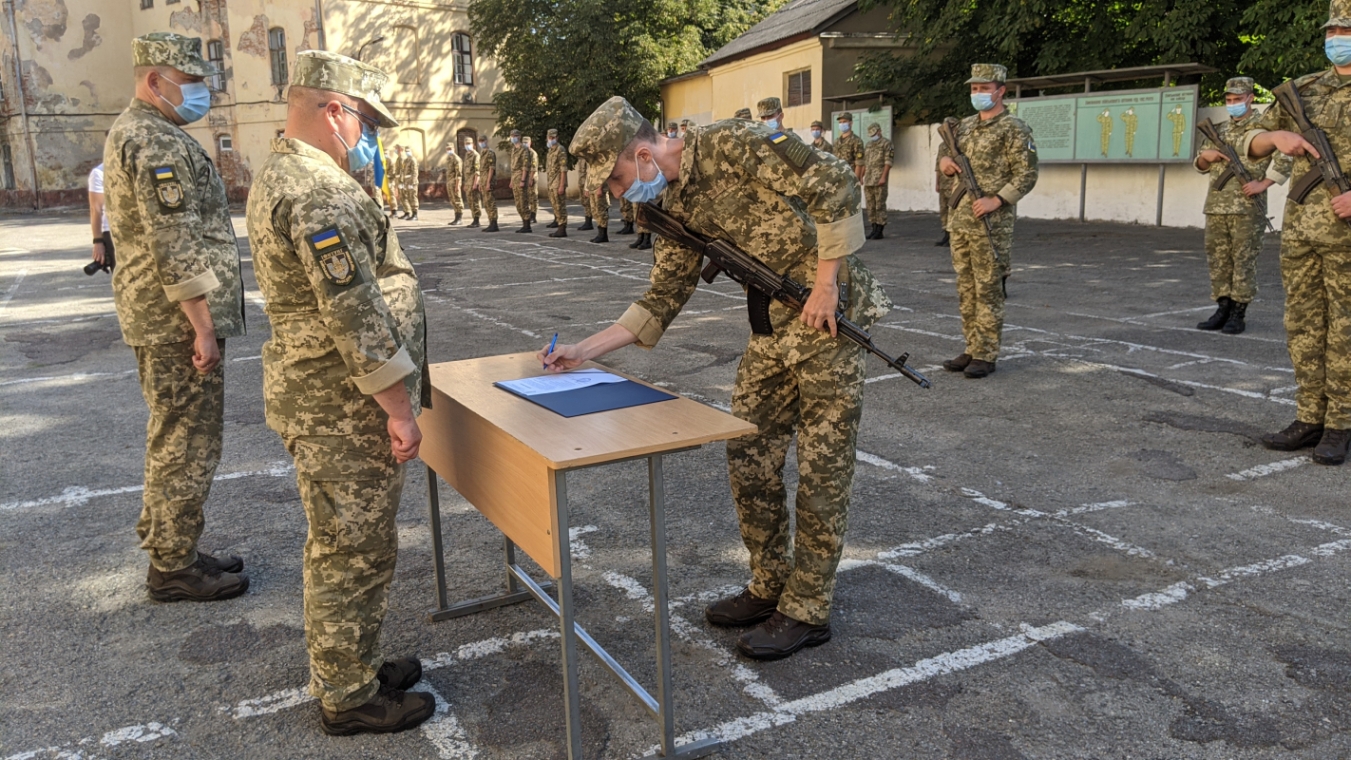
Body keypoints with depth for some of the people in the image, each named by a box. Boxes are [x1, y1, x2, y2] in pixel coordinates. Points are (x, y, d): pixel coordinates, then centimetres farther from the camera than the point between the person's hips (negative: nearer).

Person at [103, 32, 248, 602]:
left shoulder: (131, 133, 18)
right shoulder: (158, 143, -17)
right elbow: (175, 247, -24)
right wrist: (203, 326, -22)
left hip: (159, 317, 11)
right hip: (178, 319, -11)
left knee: (173, 439, 18)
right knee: (188, 444, -2)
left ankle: (170, 550, 29)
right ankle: (174, 569, 8)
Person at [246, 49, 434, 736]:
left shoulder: (282, 174, 13)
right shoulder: (316, 191, -22)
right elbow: (354, 314, -24)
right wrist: (399, 408, -21)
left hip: (323, 401, 11)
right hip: (345, 412, -11)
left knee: (343, 549, 20)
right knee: (355, 554, 2)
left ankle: (351, 667, 35)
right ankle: (349, 699, 17)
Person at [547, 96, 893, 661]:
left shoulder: (731, 145, -17)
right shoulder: (674, 208, 6)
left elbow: (835, 184, -20)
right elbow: (662, 300, 10)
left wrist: (825, 284, -19)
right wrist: (583, 351, 2)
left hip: (828, 313, -8)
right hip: (772, 326, 8)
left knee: (820, 467, 0)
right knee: (749, 456, 10)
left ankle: (808, 610, 12)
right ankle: (769, 587, 27)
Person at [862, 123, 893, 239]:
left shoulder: (886, 143, -3)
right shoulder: (869, 144, 18)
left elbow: (888, 162, -11)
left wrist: (883, 177, -19)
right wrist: (861, 176, 13)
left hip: (879, 179, -7)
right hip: (868, 180, 7)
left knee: (880, 205, -6)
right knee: (870, 205, 8)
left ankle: (880, 231, -4)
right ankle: (874, 228, 14)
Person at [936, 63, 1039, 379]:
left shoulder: (1013, 128, -7)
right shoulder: (965, 125, 14)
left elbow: (1027, 174, -11)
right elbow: (945, 146, 29)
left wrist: (997, 200, -21)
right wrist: (944, 160, 6)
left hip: (991, 223, -7)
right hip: (959, 220, 8)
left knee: (988, 290, -3)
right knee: (966, 288, 11)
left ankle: (986, 355, 2)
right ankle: (971, 349, 19)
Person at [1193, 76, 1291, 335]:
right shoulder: (1221, 130, 17)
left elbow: (1285, 157, -10)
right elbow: (1200, 166, 22)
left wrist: (1263, 184, -15)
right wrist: (1205, 155, 0)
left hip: (1247, 207, -6)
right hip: (1216, 205, 6)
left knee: (1244, 260, -3)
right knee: (1218, 258, 7)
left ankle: (1239, 313, 0)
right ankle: (1223, 309, 15)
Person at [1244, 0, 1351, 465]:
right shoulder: (1304, 91, 10)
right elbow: (1251, 147, 7)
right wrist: (1277, 135, -17)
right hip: (1301, 229, 5)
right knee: (1304, 326, 6)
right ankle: (1310, 422, 15)